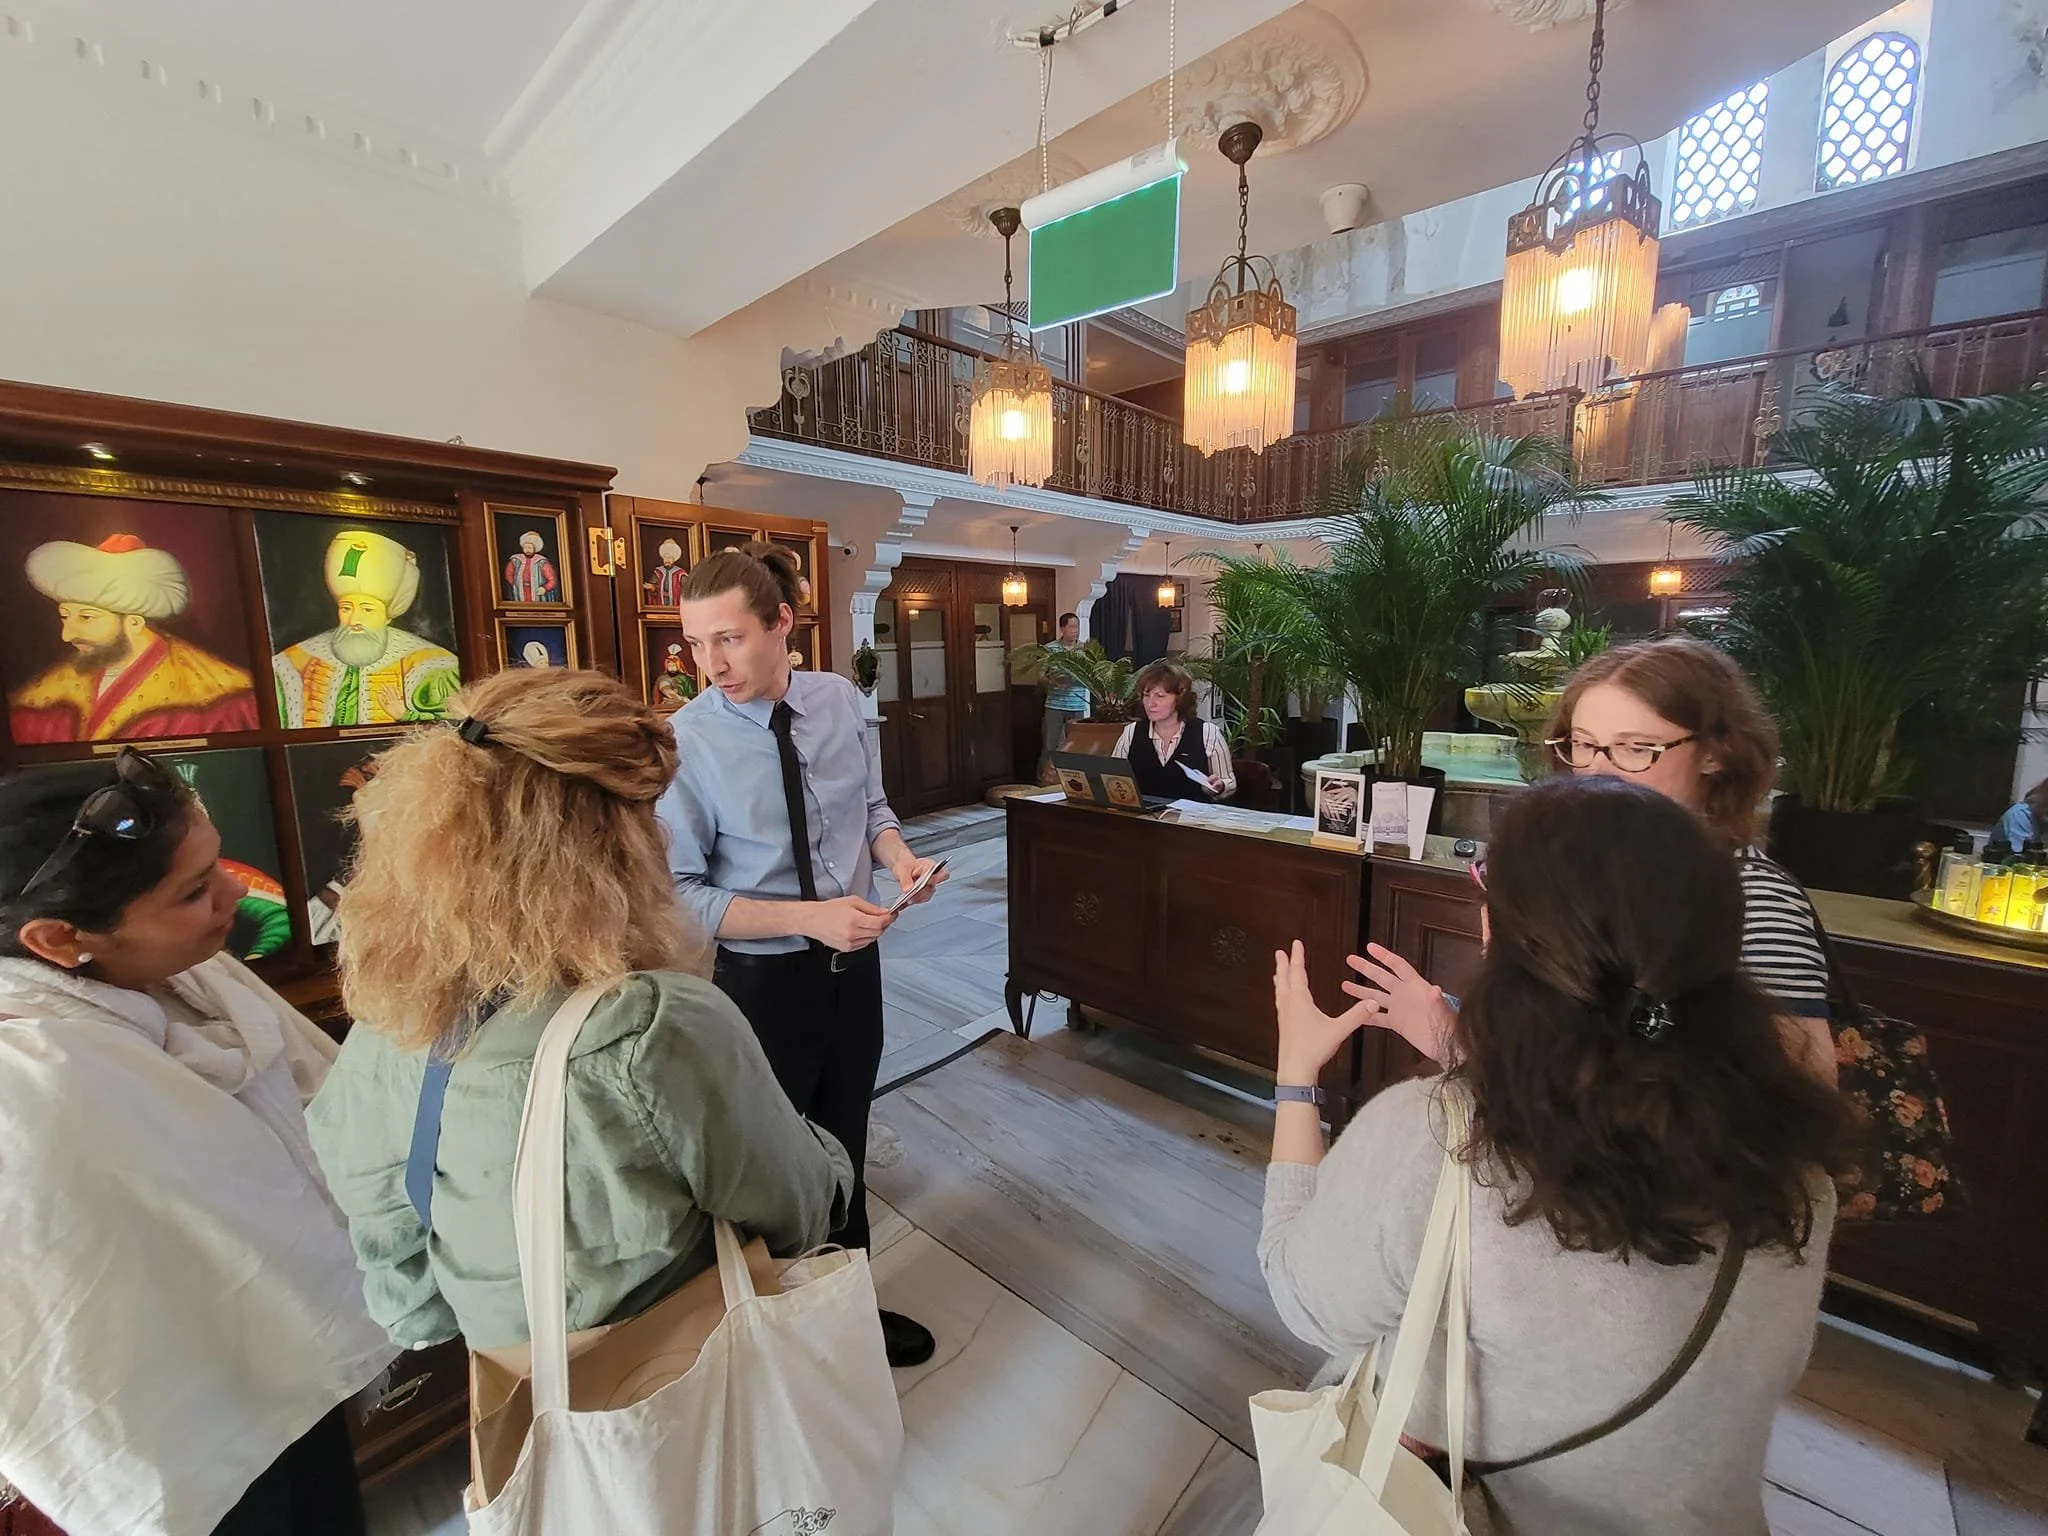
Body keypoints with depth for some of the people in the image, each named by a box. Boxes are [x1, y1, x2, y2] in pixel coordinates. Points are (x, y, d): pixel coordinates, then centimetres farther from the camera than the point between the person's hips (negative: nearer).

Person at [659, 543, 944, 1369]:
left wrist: (898, 855, -15)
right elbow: (677, 893, -17)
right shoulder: (686, 741, -19)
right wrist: (809, 917, -26)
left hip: (855, 961, 4)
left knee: (845, 1145, 24)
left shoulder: (841, 699, -7)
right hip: (763, 979, -4)